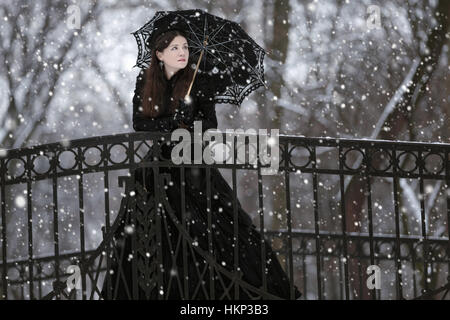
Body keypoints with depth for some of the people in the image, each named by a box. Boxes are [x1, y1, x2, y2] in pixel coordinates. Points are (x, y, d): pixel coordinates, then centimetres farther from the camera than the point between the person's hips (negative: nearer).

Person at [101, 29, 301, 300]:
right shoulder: (145, 82, 4)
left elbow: (210, 125, -6)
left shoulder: (198, 82, -3)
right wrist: (174, 124, -14)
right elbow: (139, 123, -2)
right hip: (159, 163, 2)